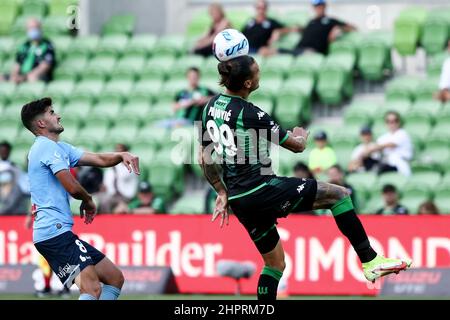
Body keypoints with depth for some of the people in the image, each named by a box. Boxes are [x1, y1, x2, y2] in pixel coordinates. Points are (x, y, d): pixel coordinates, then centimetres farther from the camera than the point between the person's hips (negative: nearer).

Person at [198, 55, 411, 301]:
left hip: (239, 202, 8)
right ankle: (370, 261, -5)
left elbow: (205, 159, 14)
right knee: (338, 195, -2)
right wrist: (301, 136, 17)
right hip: (262, 190, -8)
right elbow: (297, 146, -6)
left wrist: (222, 193, 21)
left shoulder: (211, 107, 6)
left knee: (274, 264, 20)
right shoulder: (250, 114, -17)